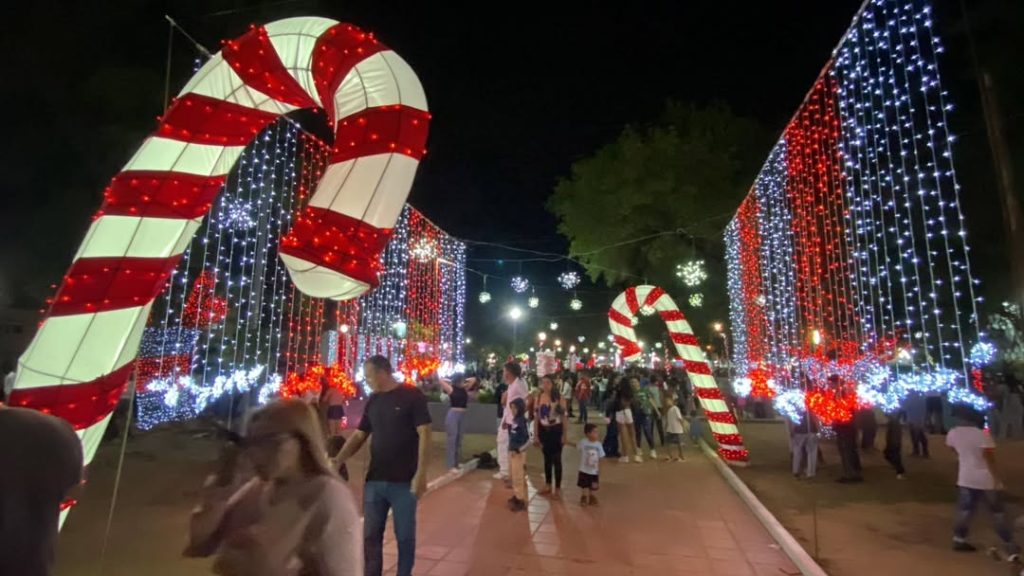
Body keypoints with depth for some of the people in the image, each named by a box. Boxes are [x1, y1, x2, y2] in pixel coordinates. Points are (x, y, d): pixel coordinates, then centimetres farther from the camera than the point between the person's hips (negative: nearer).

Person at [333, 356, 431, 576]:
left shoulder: (412, 396, -9)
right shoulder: (373, 401, 9)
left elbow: (424, 435, -13)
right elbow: (359, 436, 14)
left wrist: (421, 474, -18)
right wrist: (337, 462, 2)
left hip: (404, 481, -5)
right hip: (374, 480, 5)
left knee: (404, 536, 8)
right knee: (370, 535, 12)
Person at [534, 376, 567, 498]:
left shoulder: (560, 398, -10)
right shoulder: (539, 398, -1)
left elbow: (563, 417, -6)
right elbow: (536, 417, 3)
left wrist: (564, 434, -7)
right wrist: (535, 434, 1)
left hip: (556, 430, -3)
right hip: (543, 430, 3)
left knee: (556, 459, 3)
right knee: (547, 458, 15)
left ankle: (557, 488, 15)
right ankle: (548, 485, 29)